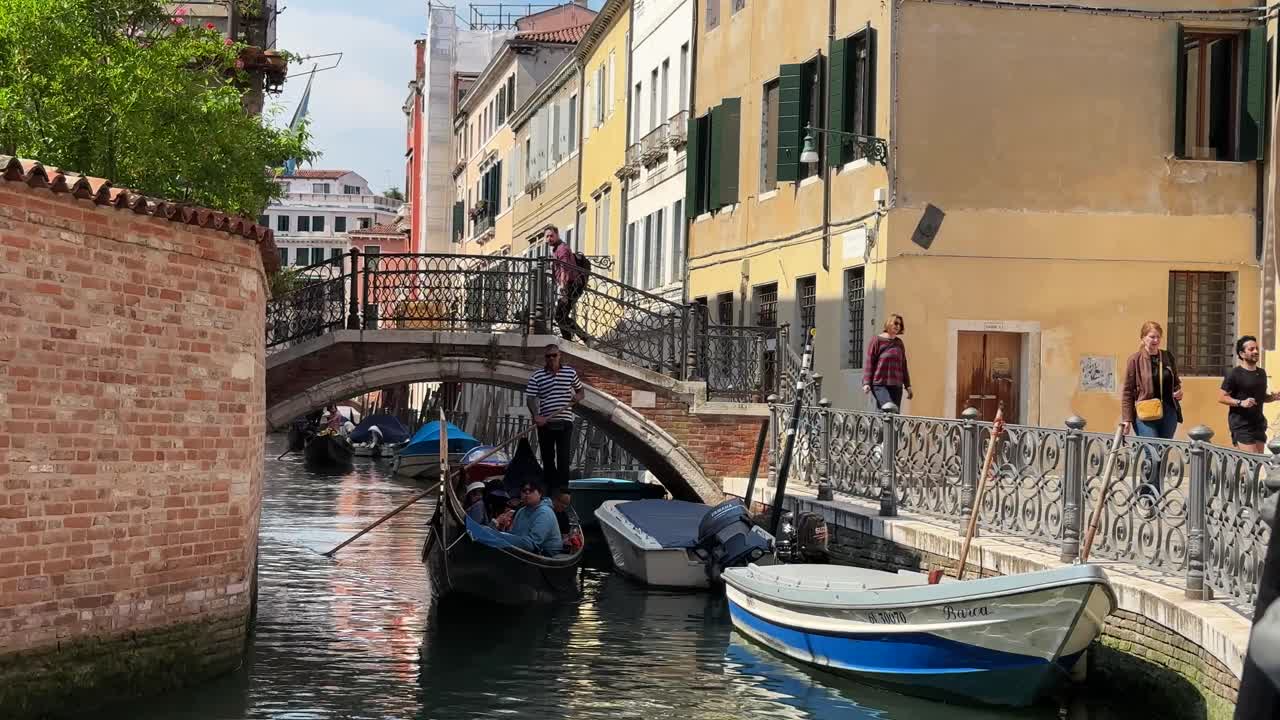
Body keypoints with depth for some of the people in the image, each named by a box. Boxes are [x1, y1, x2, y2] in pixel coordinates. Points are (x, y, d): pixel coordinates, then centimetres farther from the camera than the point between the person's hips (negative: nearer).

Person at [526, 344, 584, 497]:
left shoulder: (570, 372, 6)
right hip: (545, 423, 0)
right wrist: (536, 416, -19)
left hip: (564, 422, 0)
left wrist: (577, 397, -4)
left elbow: (580, 391, 19)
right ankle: (549, 489, 13)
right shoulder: (536, 377, 2)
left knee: (563, 458, -6)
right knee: (547, 457, 6)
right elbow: (530, 399, -3)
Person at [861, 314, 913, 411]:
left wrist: (907, 385, 21)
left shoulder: (899, 343, 18)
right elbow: (869, 362, -2)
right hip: (880, 384, -5)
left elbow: (903, 365, 24)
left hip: (896, 385, 5)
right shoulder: (877, 340, 2)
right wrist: (866, 383, -10)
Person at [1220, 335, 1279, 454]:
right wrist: (1241, 402, -25)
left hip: (1258, 423, 7)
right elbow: (1222, 398, -9)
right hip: (1241, 425, -7)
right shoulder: (1234, 374, -9)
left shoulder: (1262, 373, 13)